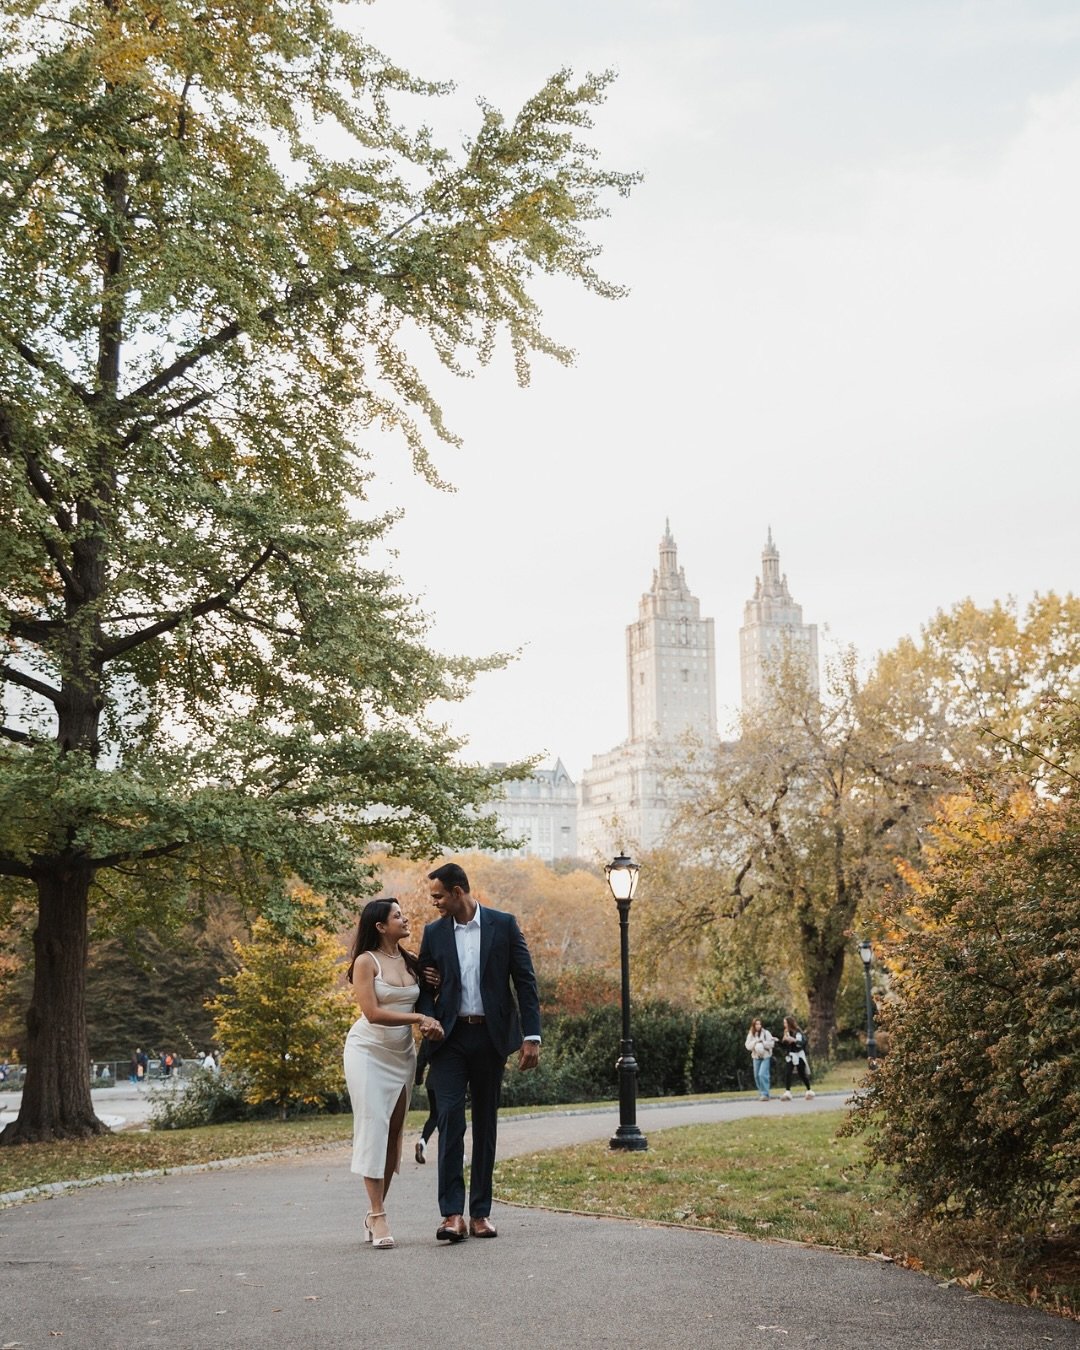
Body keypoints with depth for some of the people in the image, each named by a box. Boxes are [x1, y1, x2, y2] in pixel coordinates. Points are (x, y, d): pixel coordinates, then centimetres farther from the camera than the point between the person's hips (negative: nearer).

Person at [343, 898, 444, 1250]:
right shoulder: (366, 961, -8)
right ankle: (378, 1217, -8)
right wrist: (419, 1018, -19)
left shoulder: (412, 962, 7)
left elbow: (423, 1002, 14)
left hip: (402, 1054, 6)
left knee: (394, 1132, 4)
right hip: (368, 1051, -5)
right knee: (374, 1127, -9)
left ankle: (375, 1213, 11)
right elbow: (372, 1013, -16)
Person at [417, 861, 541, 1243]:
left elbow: (525, 981, -1)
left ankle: (480, 1212, 14)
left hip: (491, 1036, -1)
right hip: (450, 1037, 1)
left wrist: (531, 1036, -7)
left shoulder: (503, 924, 0)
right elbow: (424, 986, 11)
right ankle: (452, 1214, -13)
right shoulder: (434, 932, 6)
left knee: (485, 1122, 6)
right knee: (449, 1118, -12)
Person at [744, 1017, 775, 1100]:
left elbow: (771, 1044, -9)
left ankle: (765, 1094, -12)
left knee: (762, 1074, -18)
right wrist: (755, 1042, -16)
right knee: (757, 1076, 7)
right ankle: (763, 1094, 22)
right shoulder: (750, 1035, 5)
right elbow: (748, 1046, -2)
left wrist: (762, 1043, -17)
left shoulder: (766, 1033, -5)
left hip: (766, 1057, -5)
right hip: (756, 1057, 5)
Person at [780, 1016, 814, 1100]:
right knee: (787, 1074, -10)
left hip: (799, 1056, -5)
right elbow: (783, 1045, 13)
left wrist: (794, 1040, -30)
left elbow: (803, 1043, -19)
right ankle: (787, 1093, -13)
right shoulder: (786, 1033, 9)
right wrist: (783, 1040, -6)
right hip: (789, 1056, 5)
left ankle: (809, 1091, 21)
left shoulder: (798, 1032, -9)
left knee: (802, 1074, 4)